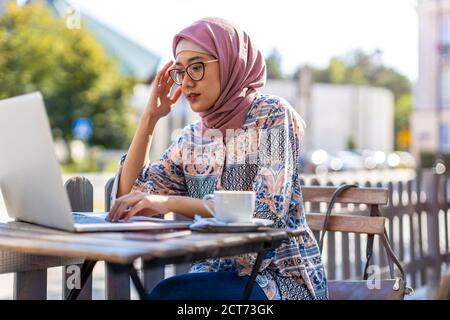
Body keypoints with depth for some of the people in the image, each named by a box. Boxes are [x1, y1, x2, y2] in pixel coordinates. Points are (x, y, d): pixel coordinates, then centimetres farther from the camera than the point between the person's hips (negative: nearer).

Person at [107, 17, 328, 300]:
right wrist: (149, 118, 1)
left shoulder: (271, 115, -9)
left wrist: (171, 202, -29)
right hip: (219, 273, 5)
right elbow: (128, 199, 5)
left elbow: (269, 211, -21)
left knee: (168, 293, -28)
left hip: (281, 276, -5)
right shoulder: (193, 137, 8)